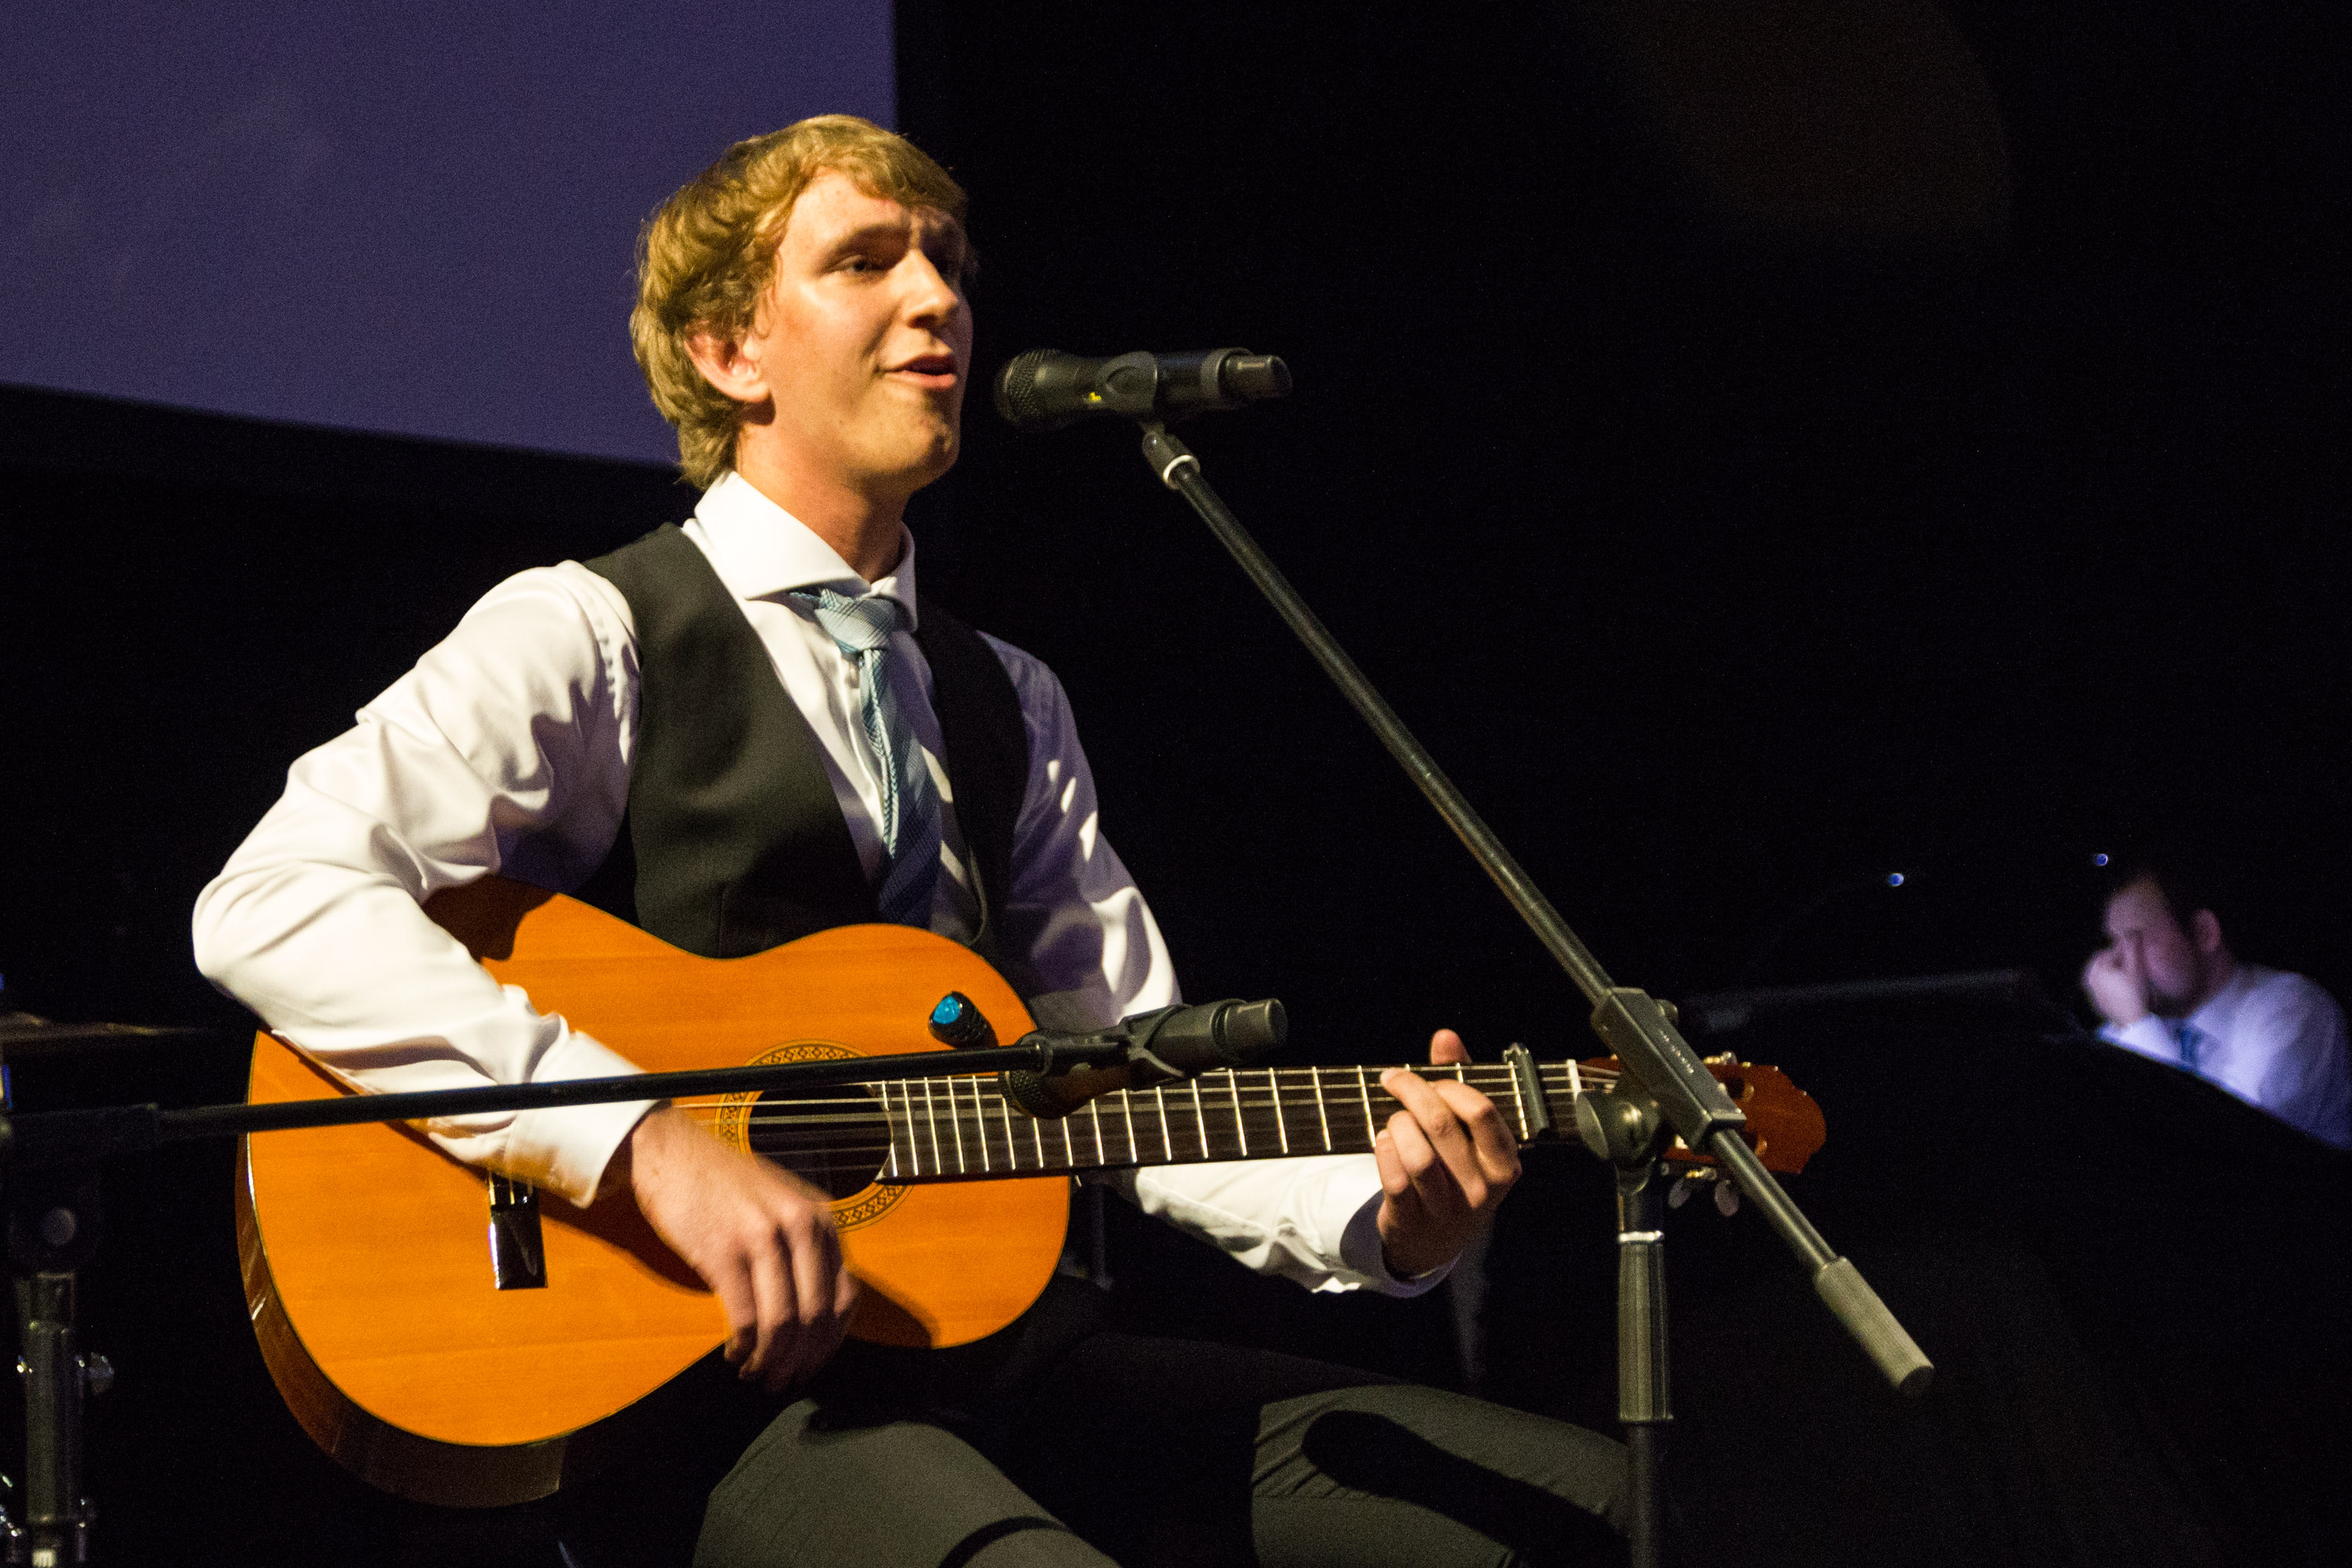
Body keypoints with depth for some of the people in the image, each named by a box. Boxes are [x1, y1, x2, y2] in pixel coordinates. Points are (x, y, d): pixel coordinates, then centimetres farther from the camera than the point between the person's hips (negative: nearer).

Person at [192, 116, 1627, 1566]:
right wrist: (651, 1142, -23)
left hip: (1005, 1358, 7)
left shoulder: (1011, 710, 21)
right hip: (688, 1380, -6)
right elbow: (270, 905, -16)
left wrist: (1384, 1220, -4)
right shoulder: (588, 642, -1)